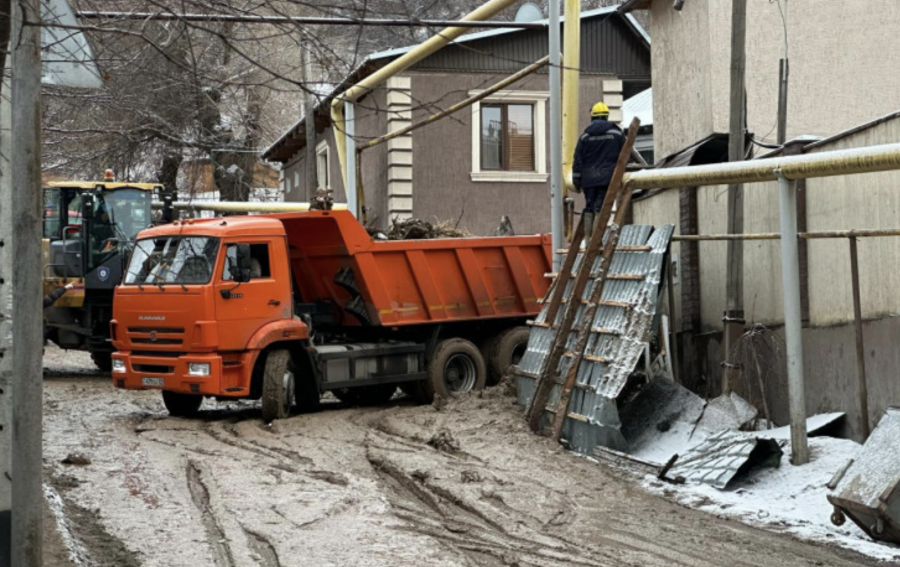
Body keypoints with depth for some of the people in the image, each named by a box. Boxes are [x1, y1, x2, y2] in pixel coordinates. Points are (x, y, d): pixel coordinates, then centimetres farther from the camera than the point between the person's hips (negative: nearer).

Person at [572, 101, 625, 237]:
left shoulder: (585, 136, 6)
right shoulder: (616, 133, 4)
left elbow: (577, 160, 5)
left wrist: (576, 181, 10)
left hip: (589, 178, 2)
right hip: (607, 177, -2)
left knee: (589, 207, 9)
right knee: (601, 207, -4)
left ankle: (587, 237, 4)